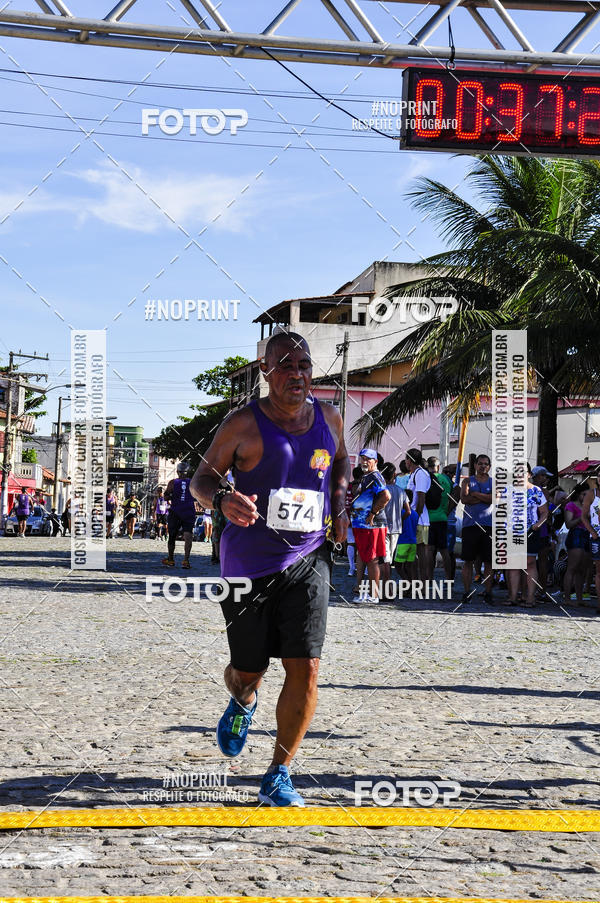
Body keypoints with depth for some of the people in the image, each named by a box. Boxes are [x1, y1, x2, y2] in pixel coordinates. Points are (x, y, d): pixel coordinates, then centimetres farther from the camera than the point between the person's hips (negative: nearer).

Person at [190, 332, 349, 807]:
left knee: (305, 669, -10)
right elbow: (202, 476, -1)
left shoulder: (329, 419, 5)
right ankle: (243, 703, 48)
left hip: (308, 561, 2)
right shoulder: (244, 423, -7)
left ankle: (278, 776, 5)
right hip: (249, 565, -2)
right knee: (248, 672, 7)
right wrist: (221, 499, -24)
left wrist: (339, 503, 8)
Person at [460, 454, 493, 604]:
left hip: (488, 524, 0)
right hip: (470, 524, 0)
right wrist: (485, 498, -6)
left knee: (488, 561, 1)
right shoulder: (468, 481, 10)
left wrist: (475, 494, -6)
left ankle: (488, 592, 6)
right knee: (468, 560, -1)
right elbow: (464, 499, -6)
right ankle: (467, 592, 3)